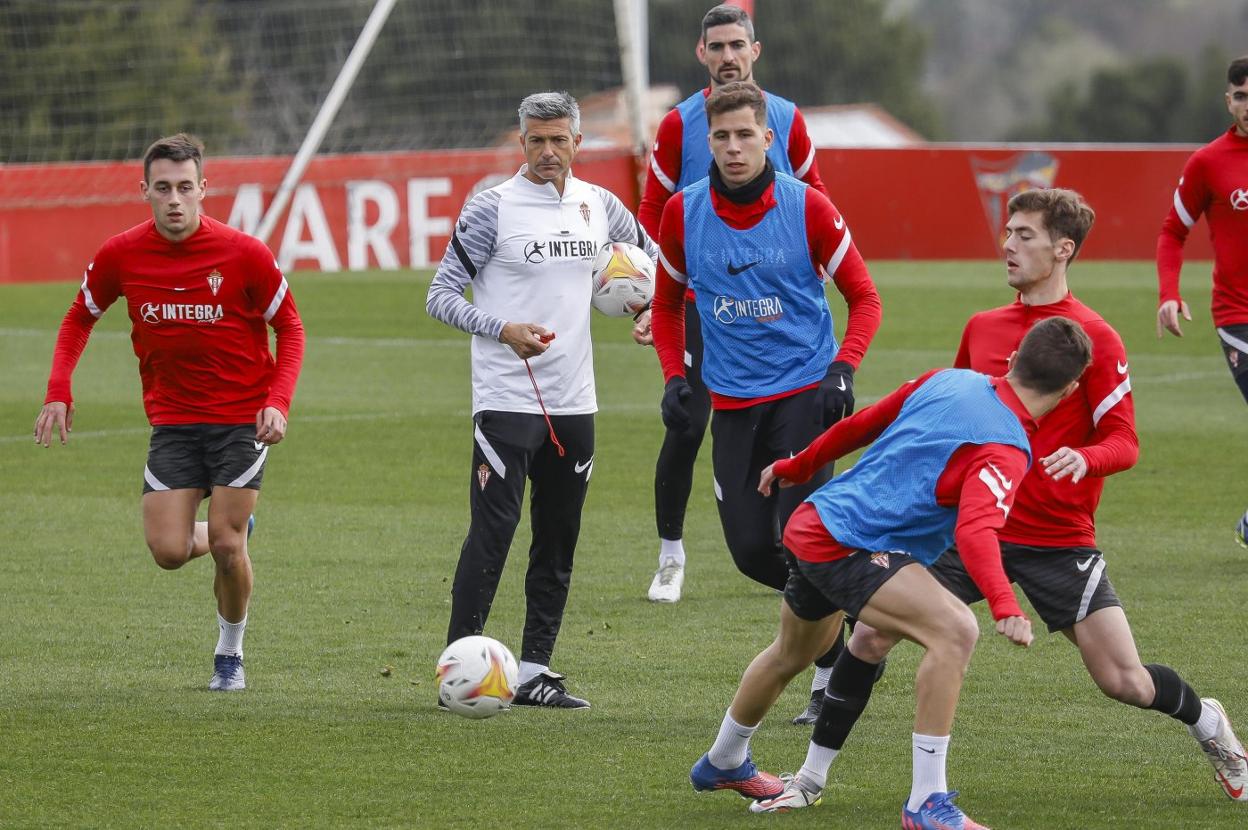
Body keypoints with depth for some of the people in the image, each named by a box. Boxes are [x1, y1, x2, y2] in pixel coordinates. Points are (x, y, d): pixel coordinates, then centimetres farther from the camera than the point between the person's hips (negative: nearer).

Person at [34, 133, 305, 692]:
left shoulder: (243, 253, -14)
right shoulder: (121, 256, -7)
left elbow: (289, 327, -2)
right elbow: (81, 316, 10)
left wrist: (278, 402, -17)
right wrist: (58, 391, -2)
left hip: (242, 418, -2)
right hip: (172, 419, 2)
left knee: (227, 546, -7)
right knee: (168, 551, -7)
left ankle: (230, 655, 18)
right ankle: (227, 533, 28)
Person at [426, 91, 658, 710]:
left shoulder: (598, 205, 8)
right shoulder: (492, 207, -7)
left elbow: (648, 253, 26)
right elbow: (440, 295, -6)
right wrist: (505, 329, -20)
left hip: (574, 402, 6)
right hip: (507, 401, -6)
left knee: (558, 541, 8)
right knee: (492, 533, -10)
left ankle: (535, 671, 15)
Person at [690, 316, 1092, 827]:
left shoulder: (950, 381, 5)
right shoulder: (1003, 450, -20)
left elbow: (864, 422, 16)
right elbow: (975, 531, -36)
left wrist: (797, 467, 29)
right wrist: (1005, 607, -48)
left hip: (809, 527, 10)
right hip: (847, 549, -10)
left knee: (792, 653, 34)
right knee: (954, 631, -23)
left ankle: (723, 764, 60)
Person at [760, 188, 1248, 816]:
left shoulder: (1094, 338, -8)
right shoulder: (982, 328, 8)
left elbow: (1124, 444, -9)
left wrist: (1084, 459, -29)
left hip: (1059, 540, -4)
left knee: (1123, 680, -8)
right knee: (869, 636, -6)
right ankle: (812, 777, 8)